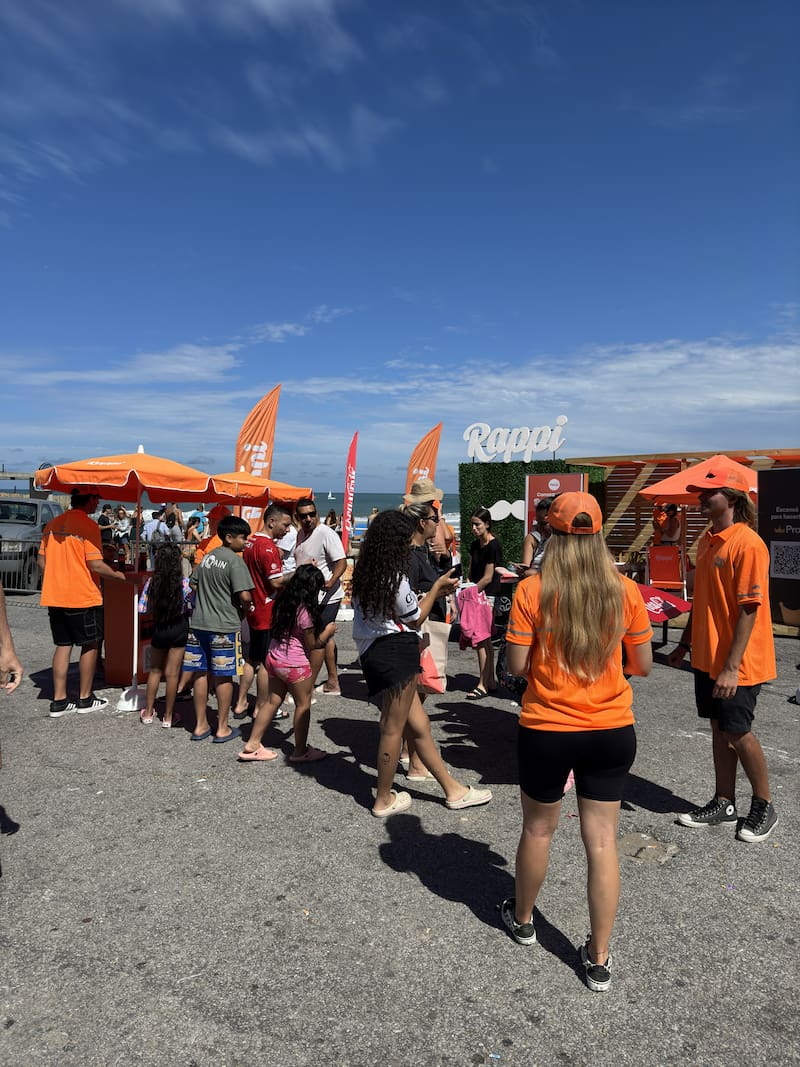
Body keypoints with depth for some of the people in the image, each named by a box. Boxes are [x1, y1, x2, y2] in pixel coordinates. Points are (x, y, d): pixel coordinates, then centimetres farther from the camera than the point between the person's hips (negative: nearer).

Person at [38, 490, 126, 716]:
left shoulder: (52, 524, 9)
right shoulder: (89, 525, -13)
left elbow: (42, 561, 12)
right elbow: (95, 565, -17)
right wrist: (118, 575, -2)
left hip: (55, 596, 7)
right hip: (83, 597, -7)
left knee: (63, 645, 13)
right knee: (90, 646, 7)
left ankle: (59, 701, 14)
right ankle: (85, 699, 15)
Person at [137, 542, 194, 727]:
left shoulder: (151, 582, -9)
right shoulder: (185, 583, -14)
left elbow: (142, 610, -7)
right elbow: (191, 609, -10)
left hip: (158, 628, 2)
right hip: (179, 629, -2)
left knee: (155, 671, 18)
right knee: (172, 674, 5)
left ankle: (148, 712, 26)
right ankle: (168, 717, 14)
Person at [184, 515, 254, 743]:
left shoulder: (207, 557, 11)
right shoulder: (235, 561, -12)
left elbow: (194, 585, 18)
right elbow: (245, 596, -19)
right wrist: (243, 613, 0)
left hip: (199, 623, 7)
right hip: (224, 626, -7)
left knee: (201, 674, 12)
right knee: (224, 677, 3)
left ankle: (201, 725, 21)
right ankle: (222, 728, 12)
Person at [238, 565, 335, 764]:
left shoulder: (282, 602, 3)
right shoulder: (304, 611, -19)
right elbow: (312, 645, -11)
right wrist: (328, 631, 4)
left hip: (274, 659, 8)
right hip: (295, 665, -8)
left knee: (272, 702, 16)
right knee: (303, 705, 8)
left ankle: (252, 746, 20)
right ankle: (300, 751, 18)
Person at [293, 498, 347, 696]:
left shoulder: (326, 534, -16)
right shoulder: (301, 534, 11)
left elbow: (342, 562, -23)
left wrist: (330, 582, -36)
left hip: (326, 597, -10)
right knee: (325, 638, 17)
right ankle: (333, 683, 30)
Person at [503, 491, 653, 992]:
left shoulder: (532, 591, -14)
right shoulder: (625, 591, -8)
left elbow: (516, 665, -11)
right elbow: (643, 665, 0)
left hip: (546, 733, -1)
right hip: (612, 732, 2)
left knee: (538, 829, 20)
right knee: (603, 842, 12)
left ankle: (523, 918, 43)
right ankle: (599, 958, 24)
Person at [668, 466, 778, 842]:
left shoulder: (748, 544, -18)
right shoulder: (707, 540, 8)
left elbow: (749, 610, -20)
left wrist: (731, 667, -22)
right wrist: (685, 644, 18)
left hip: (737, 662, -8)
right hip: (707, 657, 8)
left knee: (737, 731, 2)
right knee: (719, 728, 14)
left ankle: (764, 806, 23)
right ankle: (724, 804, 26)